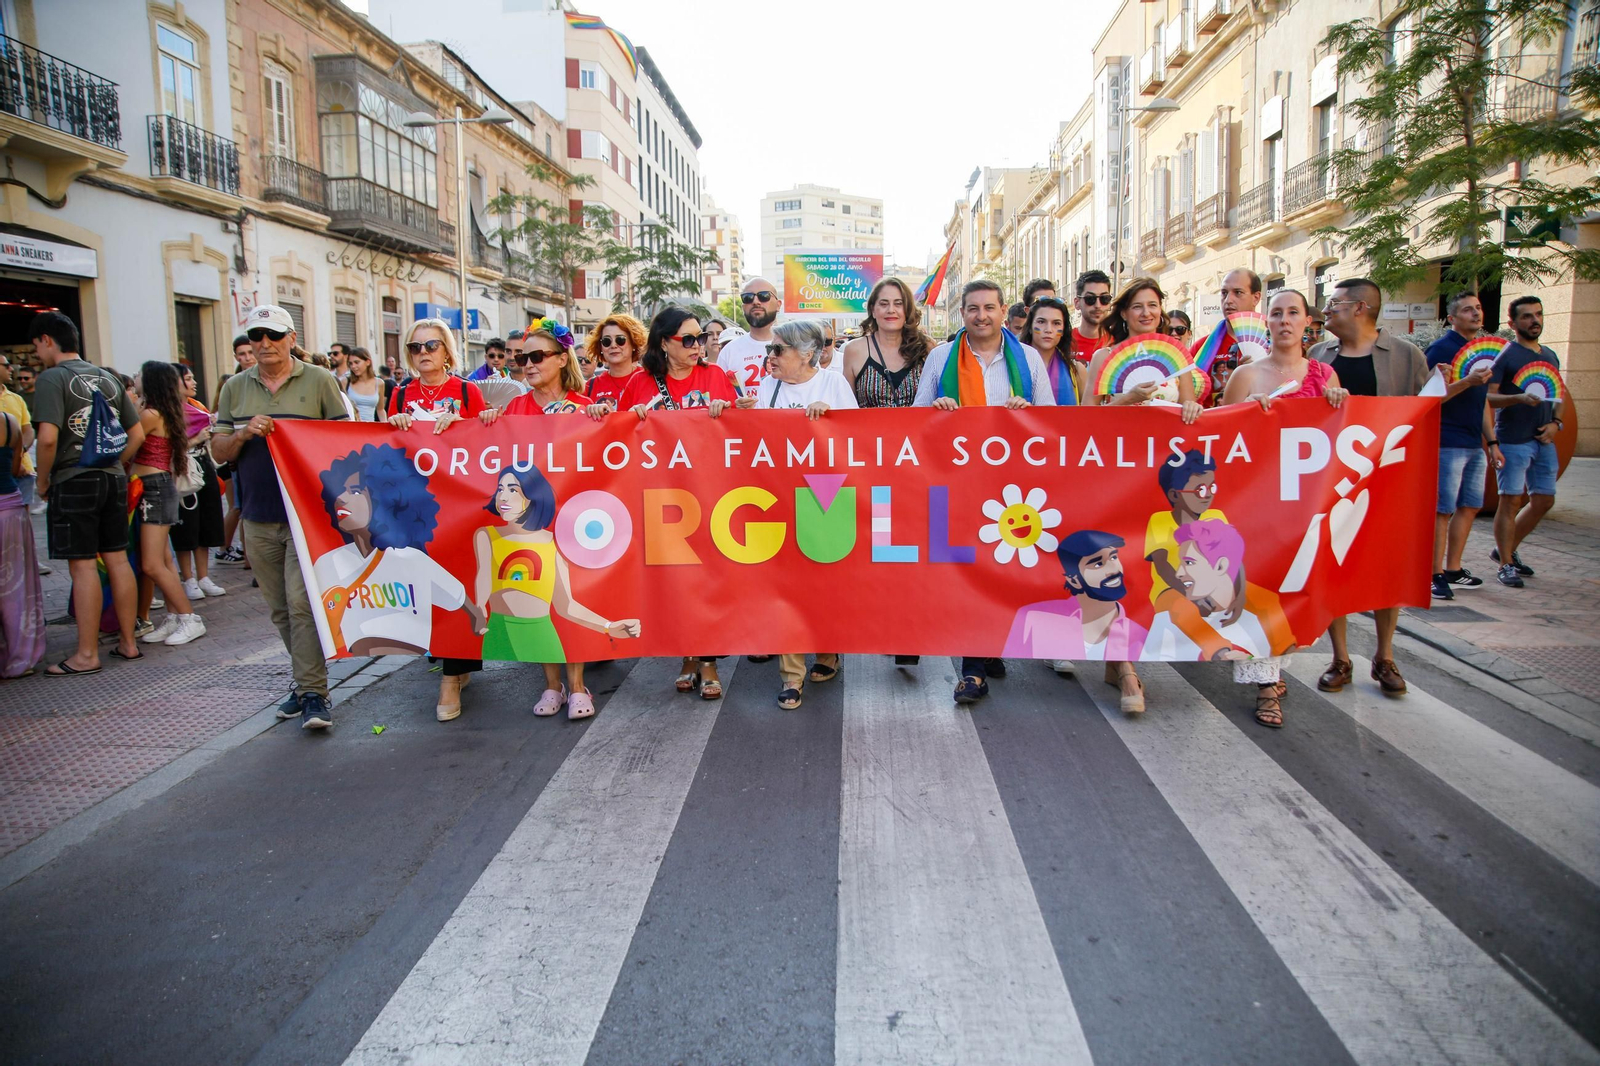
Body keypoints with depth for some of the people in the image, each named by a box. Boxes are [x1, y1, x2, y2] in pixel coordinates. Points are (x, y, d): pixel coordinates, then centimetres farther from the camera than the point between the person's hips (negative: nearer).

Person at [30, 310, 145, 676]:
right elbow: (137, 433, 13)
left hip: (73, 481, -6)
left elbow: (48, 437, -19)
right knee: (117, 560, 10)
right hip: (113, 480, 6)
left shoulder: (52, 378, -9)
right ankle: (128, 642, 17)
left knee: (83, 566, -3)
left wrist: (43, 481, -6)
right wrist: (114, 465, 16)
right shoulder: (108, 378, 12)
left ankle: (87, 655, 2)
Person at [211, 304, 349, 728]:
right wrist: (244, 434, -8)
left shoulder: (319, 381, 2)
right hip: (258, 517, 5)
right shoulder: (235, 388, 13)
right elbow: (218, 451, 11)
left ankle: (313, 693, -5)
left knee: (302, 602, -11)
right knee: (280, 608, 11)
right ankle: (307, 679, 24)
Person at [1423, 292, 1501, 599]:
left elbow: (1482, 399, 22)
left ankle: (1453, 570, 20)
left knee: (1470, 507, 11)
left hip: (1474, 444, 8)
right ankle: (1436, 575, 0)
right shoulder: (1441, 348, -9)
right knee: (1442, 510, -6)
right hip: (1448, 443, -8)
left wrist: (1492, 441, 20)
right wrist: (1468, 381, -29)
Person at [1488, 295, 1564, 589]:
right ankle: (1506, 565, 3)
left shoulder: (1550, 356, 16)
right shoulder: (1506, 355, -4)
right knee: (1511, 500, -4)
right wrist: (1520, 398, -28)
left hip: (1543, 441, 7)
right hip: (1513, 440, -7)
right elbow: (1488, 397, -12)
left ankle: (1506, 550, 24)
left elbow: (1557, 397, 22)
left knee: (1544, 500, 9)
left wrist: (1555, 423, 4)